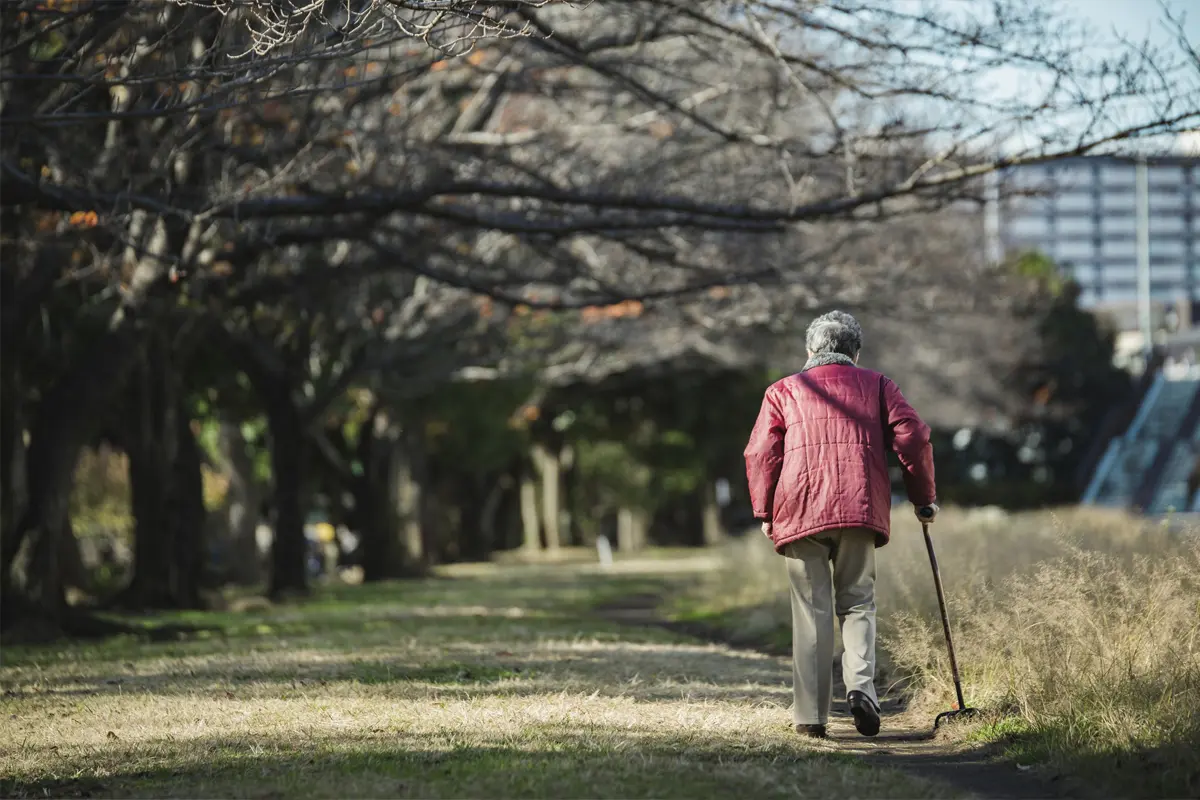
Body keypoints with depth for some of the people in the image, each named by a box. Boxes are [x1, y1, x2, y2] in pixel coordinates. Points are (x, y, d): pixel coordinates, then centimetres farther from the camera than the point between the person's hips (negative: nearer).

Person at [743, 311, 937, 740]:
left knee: (811, 610, 4)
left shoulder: (783, 391, 15)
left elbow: (760, 453, 4)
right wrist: (923, 498, 13)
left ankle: (811, 714, 2)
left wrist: (764, 512, 9)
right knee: (858, 601, 12)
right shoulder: (877, 385, 16)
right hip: (861, 510, 0)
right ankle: (861, 684, -11)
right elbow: (913, 436, 5)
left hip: (800, 512, 0)